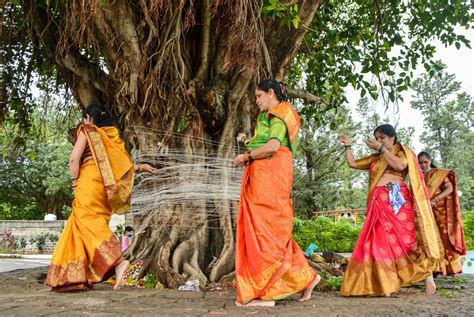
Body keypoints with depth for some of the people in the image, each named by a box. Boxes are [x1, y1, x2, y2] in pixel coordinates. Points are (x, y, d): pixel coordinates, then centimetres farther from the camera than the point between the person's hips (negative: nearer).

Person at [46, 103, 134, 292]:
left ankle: (118, 261, -31)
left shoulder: (87, 130, 4)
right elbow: (124, 162, 14)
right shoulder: (112, 135, 19)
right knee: (97, 224, 9)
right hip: (106, 188, 7)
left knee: (89, 222, -12)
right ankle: (78, 276, 12)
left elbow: (74, 159, -8)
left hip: (89, 180, -7)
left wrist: (75, 181, 2)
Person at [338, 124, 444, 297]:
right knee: (380, 243, -2)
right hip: (378, 205, 5)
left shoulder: (402, 152, 9)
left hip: (397, 202, -5)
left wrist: (381, 149, -8)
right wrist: (347, 146, 15)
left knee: (406, 239, -8)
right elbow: (352, 163, 23)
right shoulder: (374, 158, 22)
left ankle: (427, 275, 6)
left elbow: (400, 166, -12)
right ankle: (385, 284, -1)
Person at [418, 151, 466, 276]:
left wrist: (435, 199, -22)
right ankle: (437, 268, -1)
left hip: (440, 211, -3)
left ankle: (453, 268, 0)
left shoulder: (439, 173, 2)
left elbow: (450, 188, -10)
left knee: (445, 238, -6)